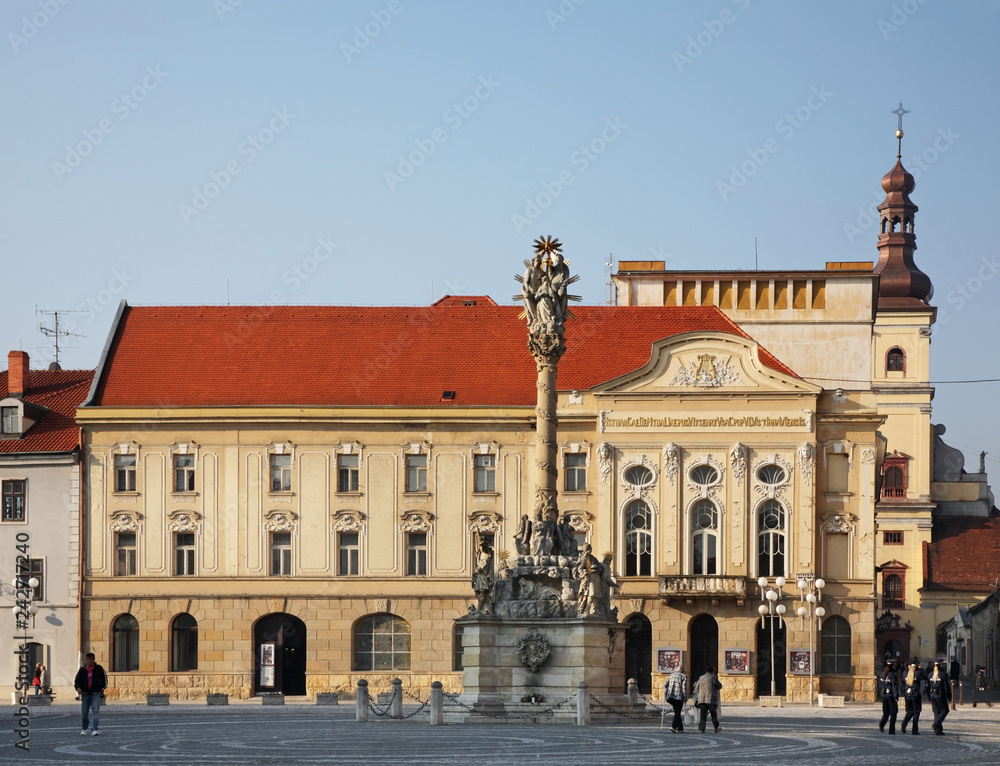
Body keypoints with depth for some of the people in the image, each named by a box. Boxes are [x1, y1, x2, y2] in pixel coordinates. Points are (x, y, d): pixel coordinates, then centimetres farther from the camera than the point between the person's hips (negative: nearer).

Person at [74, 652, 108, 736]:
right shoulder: (82, 670, 3)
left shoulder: (99, 669, 1)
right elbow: (77, 680, 6)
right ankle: (84, 729, 29)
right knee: (85, 712, 10)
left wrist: (102, 689, 5)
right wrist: (78, 688, -13)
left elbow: (104, 679, 12)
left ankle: (95, 730, -17)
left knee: (95, 711, -14)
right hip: (85, 694, 2)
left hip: (96, 694, -2)